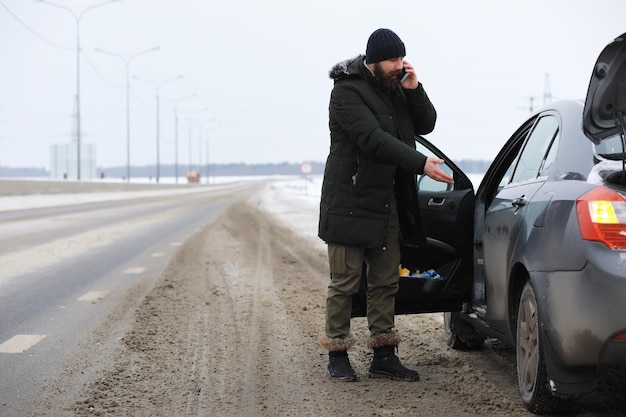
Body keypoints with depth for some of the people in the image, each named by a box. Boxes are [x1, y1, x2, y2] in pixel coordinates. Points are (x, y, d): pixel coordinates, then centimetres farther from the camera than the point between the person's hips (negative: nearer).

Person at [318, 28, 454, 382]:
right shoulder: (348, 91, -14)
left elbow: (426, 124, 9)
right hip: (351, 202, -7)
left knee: (386, 282, 9)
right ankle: (338, 354, 10)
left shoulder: (397, 88, 10)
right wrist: (421, 164, -31)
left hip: (387, 202, 7)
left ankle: (384, 356, 16)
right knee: (345, 282, -1)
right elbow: (373, 139, -25)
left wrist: (414, 90, -8)